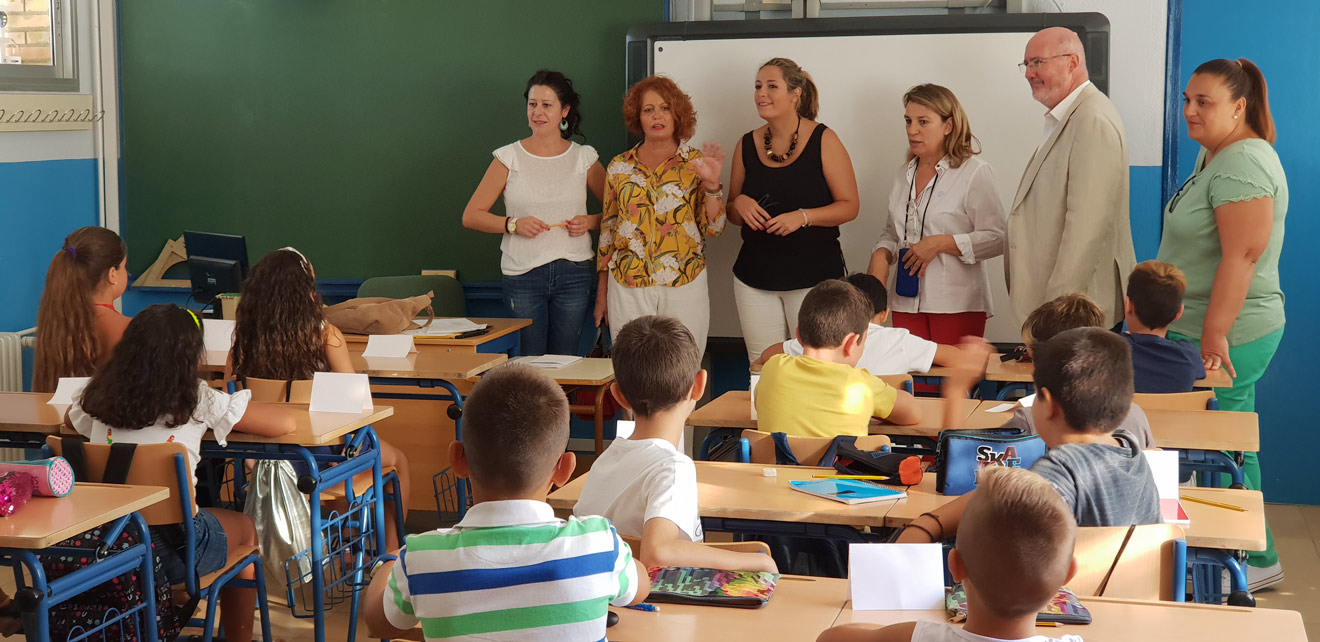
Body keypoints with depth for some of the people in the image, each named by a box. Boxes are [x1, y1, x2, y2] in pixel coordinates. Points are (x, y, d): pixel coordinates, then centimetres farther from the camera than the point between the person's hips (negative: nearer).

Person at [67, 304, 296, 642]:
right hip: (171, 549, -4)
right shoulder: (198, 399, -8)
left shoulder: (100, 396, 3)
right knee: (245, 527, 28)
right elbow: (285, 423, -6)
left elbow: (69, 421, 28)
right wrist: (229, 415, 12)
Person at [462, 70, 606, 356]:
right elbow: (471, 216, 3)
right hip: (522, 276, -1)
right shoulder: (510, 157, 3)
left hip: (573, 274, 1)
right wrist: (513, 224, -11)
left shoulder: (584, 158, 6)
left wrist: (590, 222, -5)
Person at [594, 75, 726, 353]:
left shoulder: (696, 163, 2)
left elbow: (714, 228, -1)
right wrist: (601, 294, 11)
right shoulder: (620, 166, 8)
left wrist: (712, 184, -16)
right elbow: (607, 229, 12)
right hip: (628, 289, 1)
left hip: (684, 288, -1)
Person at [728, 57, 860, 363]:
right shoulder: (747, 145, 9)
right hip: (756, 276, 4)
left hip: (815, 274, -3)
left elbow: (849, 206, -4)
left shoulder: (823, 140, -3)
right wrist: (739, 205, -5)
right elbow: (732, 215, 18)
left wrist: (803, 216, -18)